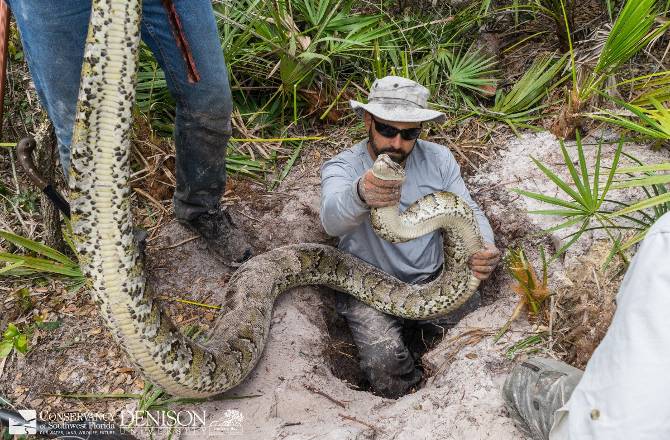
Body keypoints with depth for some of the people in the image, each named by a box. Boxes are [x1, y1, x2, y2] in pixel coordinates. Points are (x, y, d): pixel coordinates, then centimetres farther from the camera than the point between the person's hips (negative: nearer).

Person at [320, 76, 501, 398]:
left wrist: (485, 248, -25)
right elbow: (332, 220, -35)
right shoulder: (341, 167, -14)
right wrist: (361, 195, -60)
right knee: (384, 361, -26)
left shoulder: (438, 159, -1)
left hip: (433, 281, 4)